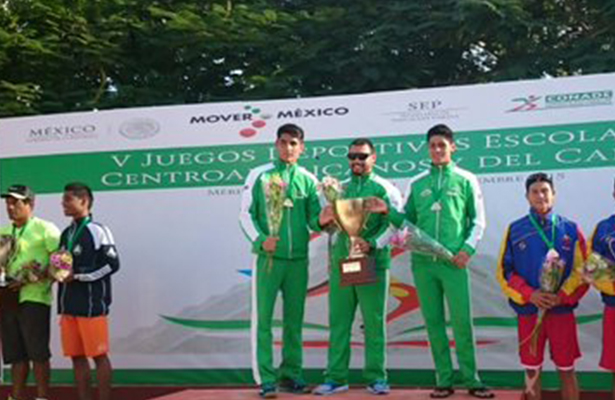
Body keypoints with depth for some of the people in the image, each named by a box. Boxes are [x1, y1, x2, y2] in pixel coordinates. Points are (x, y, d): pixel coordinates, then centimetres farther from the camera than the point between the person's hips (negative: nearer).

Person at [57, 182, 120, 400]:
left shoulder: (97, 230, -7)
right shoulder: (66, 233, 16)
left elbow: (112, 264, -12)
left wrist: (78, 276, -14)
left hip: (92, 305, -7)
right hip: (69, 306, 7)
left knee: (99, 355, -2)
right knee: (76, 356, 8)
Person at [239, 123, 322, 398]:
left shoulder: (308, 180, 9)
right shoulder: (259, 175, 3)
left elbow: (314, 220, 5)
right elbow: (246, 214, 2)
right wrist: (260, 240, -13)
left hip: (298, 259, 3)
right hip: (268, 257, -3)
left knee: (294, 320, 9)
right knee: (262, 319, -3)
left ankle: (291, 374, 18)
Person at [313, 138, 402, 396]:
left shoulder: (384, 189, 2)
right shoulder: (340, 188, 16)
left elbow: (394, 224, -7)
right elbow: (332, 227, 19)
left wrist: (373, 244, -21)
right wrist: (323, 221, -4)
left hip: (372, 263, -4)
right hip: (341, 262, 4)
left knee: (374, 322, 1)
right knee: (338, 321, 4)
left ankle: (376, 377, 8)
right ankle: (336, 377, 10)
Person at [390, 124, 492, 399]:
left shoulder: (466, 180, 7)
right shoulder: (417, 183, 14)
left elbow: (478, 220, 5)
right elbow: (407, 220, 13)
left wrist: (468, 249, -8)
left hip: (453, 262, -3)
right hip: (422, 262, 3)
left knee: (462, 321, -4)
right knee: (433, 322, 5)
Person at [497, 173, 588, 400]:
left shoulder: (570, 230, 2)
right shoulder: (515, 230, 2)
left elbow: (582, 271, 0)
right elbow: (504, 272, 0)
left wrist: (562, 296, -15)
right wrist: (530, 294, -13)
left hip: (562, 311, 0)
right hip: (529, 312, 0)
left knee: (567, 370, 5)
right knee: (532, 371, 8)